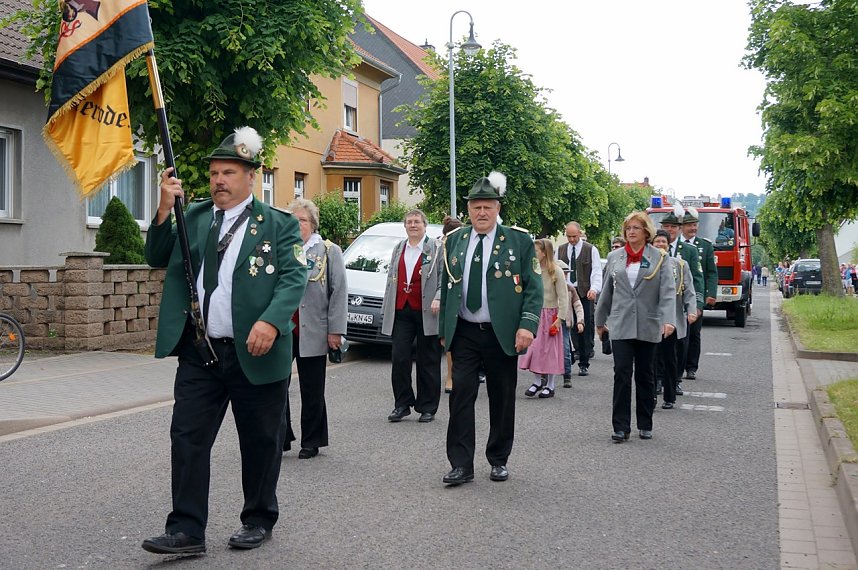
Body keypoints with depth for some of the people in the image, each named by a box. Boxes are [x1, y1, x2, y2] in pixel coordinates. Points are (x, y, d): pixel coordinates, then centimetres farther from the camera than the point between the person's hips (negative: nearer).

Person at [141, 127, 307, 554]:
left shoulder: (278, 224, -1)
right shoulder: (193, 217, 12)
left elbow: (294, 278, -10)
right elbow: (157, 259, 9)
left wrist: (271, 321, -26)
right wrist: (165, 209, -5)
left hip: (255, 353, -3)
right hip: (198, 352, 3)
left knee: (260, 440, 9)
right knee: (188, 438, 0)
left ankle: (258, 520, 26)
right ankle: (187, 530, 5)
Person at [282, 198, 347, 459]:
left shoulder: (329, 251, 2)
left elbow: (339, 292, -2)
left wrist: (335, 330, -8)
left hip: (313, 333, -2)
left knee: (312, 390, 7)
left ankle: (311, 442, 19)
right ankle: (281, 437, 14)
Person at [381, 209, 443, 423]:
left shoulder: (436, 248, 0)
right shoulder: (398, 249, 16)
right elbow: (391, 280, 19)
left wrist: (438, 299, -19)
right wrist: (386, 309, 14)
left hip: (426, 312, -4)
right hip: (401, 311, 4)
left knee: (428, 361, 5)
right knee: (399, 358, -1)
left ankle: (427, 407, 13)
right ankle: (401, 404, 10)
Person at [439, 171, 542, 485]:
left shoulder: (519, 241, -1)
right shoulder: (454, 240, 8)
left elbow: (534, 287, -3)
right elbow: (445, 286, 14)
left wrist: (527, 325, -15)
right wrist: (443, 329, 10)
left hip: (503, 334, -2)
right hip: (464, 333, 2)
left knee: (502, 399, 8)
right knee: (461, 395, -4)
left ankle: (498, 460, 22)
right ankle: (461, 465, 0)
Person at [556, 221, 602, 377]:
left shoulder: (591, 250, 2)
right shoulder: (560, 250, 13)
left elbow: (596, 271, -3)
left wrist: (594, 289, -19)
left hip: (584, 294, -2)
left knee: (585, 328, 0)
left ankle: (584, 364, 6)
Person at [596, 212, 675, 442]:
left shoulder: (659, 258, 0)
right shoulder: (614, 257, 8)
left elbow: (668, 291, -8)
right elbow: (607, 290, 15)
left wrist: (669, 320, -21)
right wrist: (600, 319, 18)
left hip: (648, 326, -1)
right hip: (621, 325, 1)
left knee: (645, 375, 9)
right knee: (622, 373, -6)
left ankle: (645, 425, 20)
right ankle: (621, 427, -2)